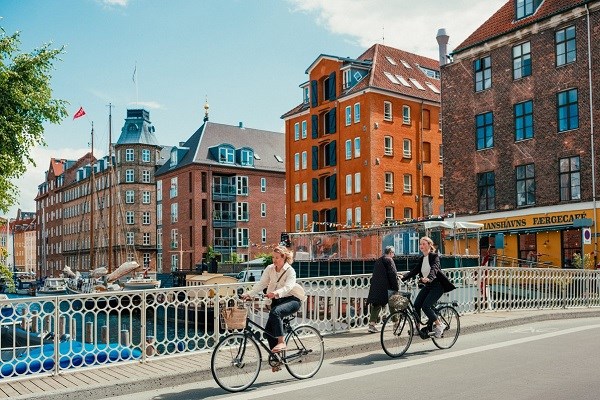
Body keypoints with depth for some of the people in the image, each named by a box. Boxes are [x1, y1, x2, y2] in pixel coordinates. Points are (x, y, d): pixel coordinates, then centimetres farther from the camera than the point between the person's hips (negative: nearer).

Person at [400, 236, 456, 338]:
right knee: (416, 305, -9)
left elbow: (434, 269, -27)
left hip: (437, 286, -7)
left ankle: (439, 325, 1)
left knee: (426, 306, -18)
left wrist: (428, 278, -47)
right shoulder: (421, 259, 10)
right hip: (426, 286, 7)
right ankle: (417, 328, 5)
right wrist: (403, 277, -14)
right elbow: (414, 271, 3)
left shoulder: (435, 256, -10)